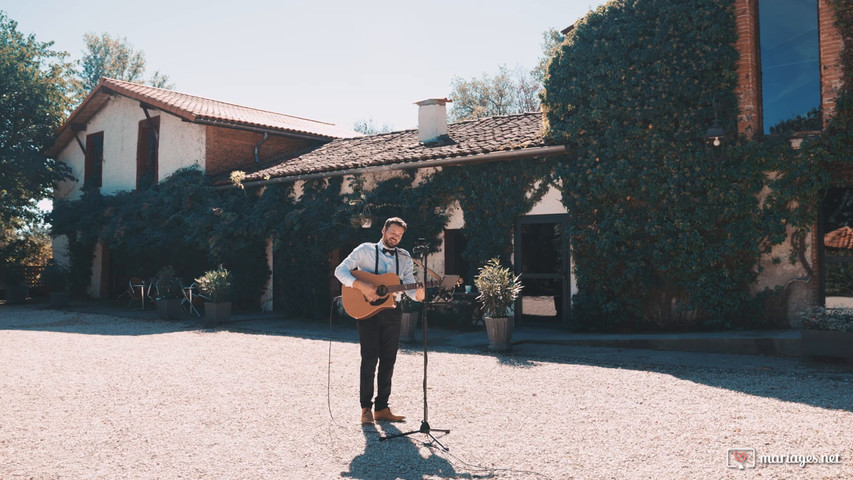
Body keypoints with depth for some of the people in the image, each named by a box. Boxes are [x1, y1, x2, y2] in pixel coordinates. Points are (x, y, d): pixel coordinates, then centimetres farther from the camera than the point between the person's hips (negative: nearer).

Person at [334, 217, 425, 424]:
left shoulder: (404, 258, 13)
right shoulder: (365, 250, 2)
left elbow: (409, 286, 4)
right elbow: (341, 270, -7)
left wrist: (418, 294, -19)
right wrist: (361, 285, -21)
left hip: (392, 311, 4)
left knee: (388, 360, 5)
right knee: (370, 358, -7)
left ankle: (381, 407, 14)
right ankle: (366, 408, 2)